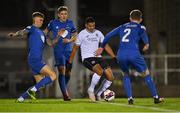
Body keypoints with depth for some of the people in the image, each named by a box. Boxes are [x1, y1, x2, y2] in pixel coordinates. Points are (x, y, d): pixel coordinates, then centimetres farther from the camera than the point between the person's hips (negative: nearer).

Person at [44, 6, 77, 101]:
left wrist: (69, 40, -7)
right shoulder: (53, 23, -1)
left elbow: (75, 36, 12)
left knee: (68, 72, 6)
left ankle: (64, 89, 29)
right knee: (62, 71, -15)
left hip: (68, 50, 3)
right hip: (58, 50, -3)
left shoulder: (70, 23, 5)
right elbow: (45, 32, 13)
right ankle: (65, 94, -19)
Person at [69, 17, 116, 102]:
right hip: (87, 58, -6)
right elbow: (75, 48, 4)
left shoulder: (98, 33, 11)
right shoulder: (82, 34, -2)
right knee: (99, 71, -34)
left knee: (110, 77, -8)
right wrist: (70, 62, 3)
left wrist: (114, 57, 5)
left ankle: (98, 94, 9)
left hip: (98, 57, 6)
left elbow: (106, 46, 14)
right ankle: (91, 90, -13)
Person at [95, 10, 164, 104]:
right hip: (134, 54, -3)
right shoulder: (140, 27, 16)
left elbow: (109, 35, 25)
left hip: (121, 55, 3)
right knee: (146, 74, 13)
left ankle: (130, 98, 12)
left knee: (126, 75, 25)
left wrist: (102, 47, 34)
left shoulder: (122, 27, 26)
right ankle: (156, 97, 15)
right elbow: (143, 32, -3)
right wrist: (147, 44, -10)